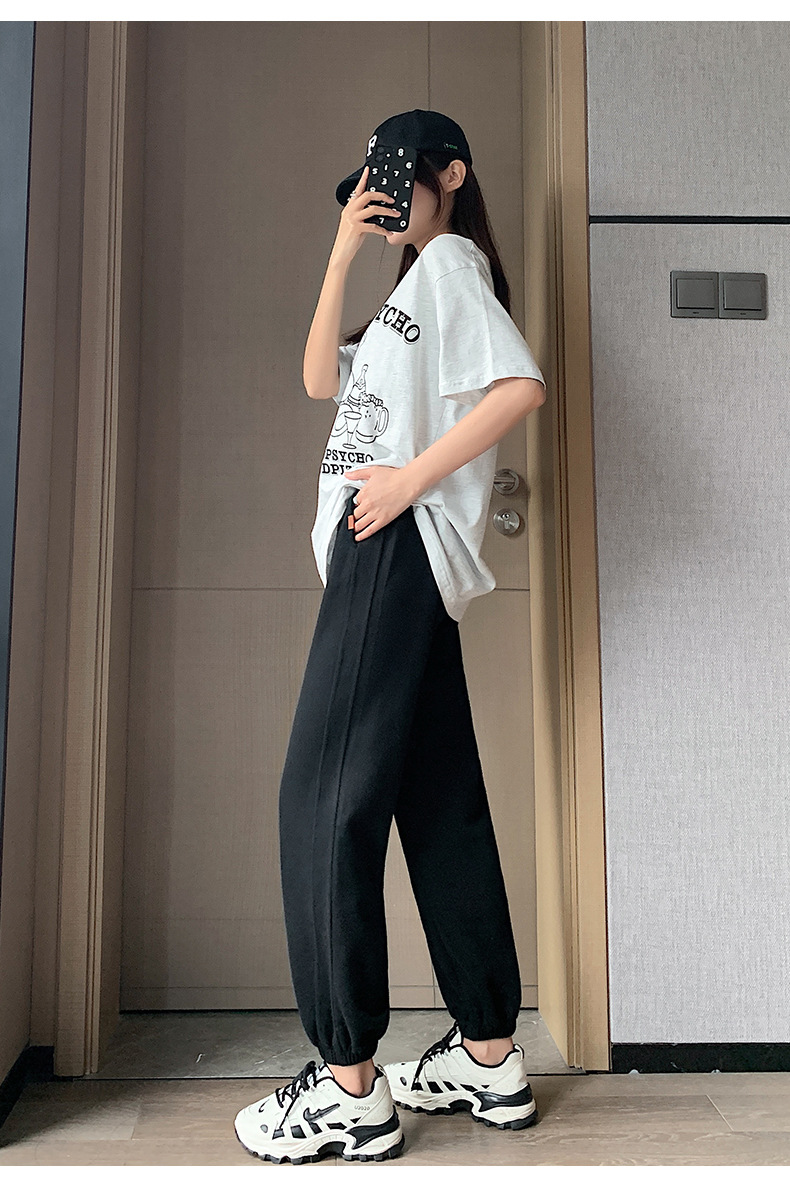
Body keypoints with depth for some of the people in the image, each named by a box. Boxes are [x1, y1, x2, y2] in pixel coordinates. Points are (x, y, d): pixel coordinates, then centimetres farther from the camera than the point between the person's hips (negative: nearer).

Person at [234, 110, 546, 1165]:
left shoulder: (450, 260, 2)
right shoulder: (415, 286, 31)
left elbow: (522, 384, -15)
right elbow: (322, 378, 20)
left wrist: (413, 475, -16)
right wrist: (343, 253, 14)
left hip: (398, 545, -10)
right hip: (388, 554, 10)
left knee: (327, 793, -12)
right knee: (439, 799, 7)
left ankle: (349, 1086, -5)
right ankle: (491, 1058, 15)